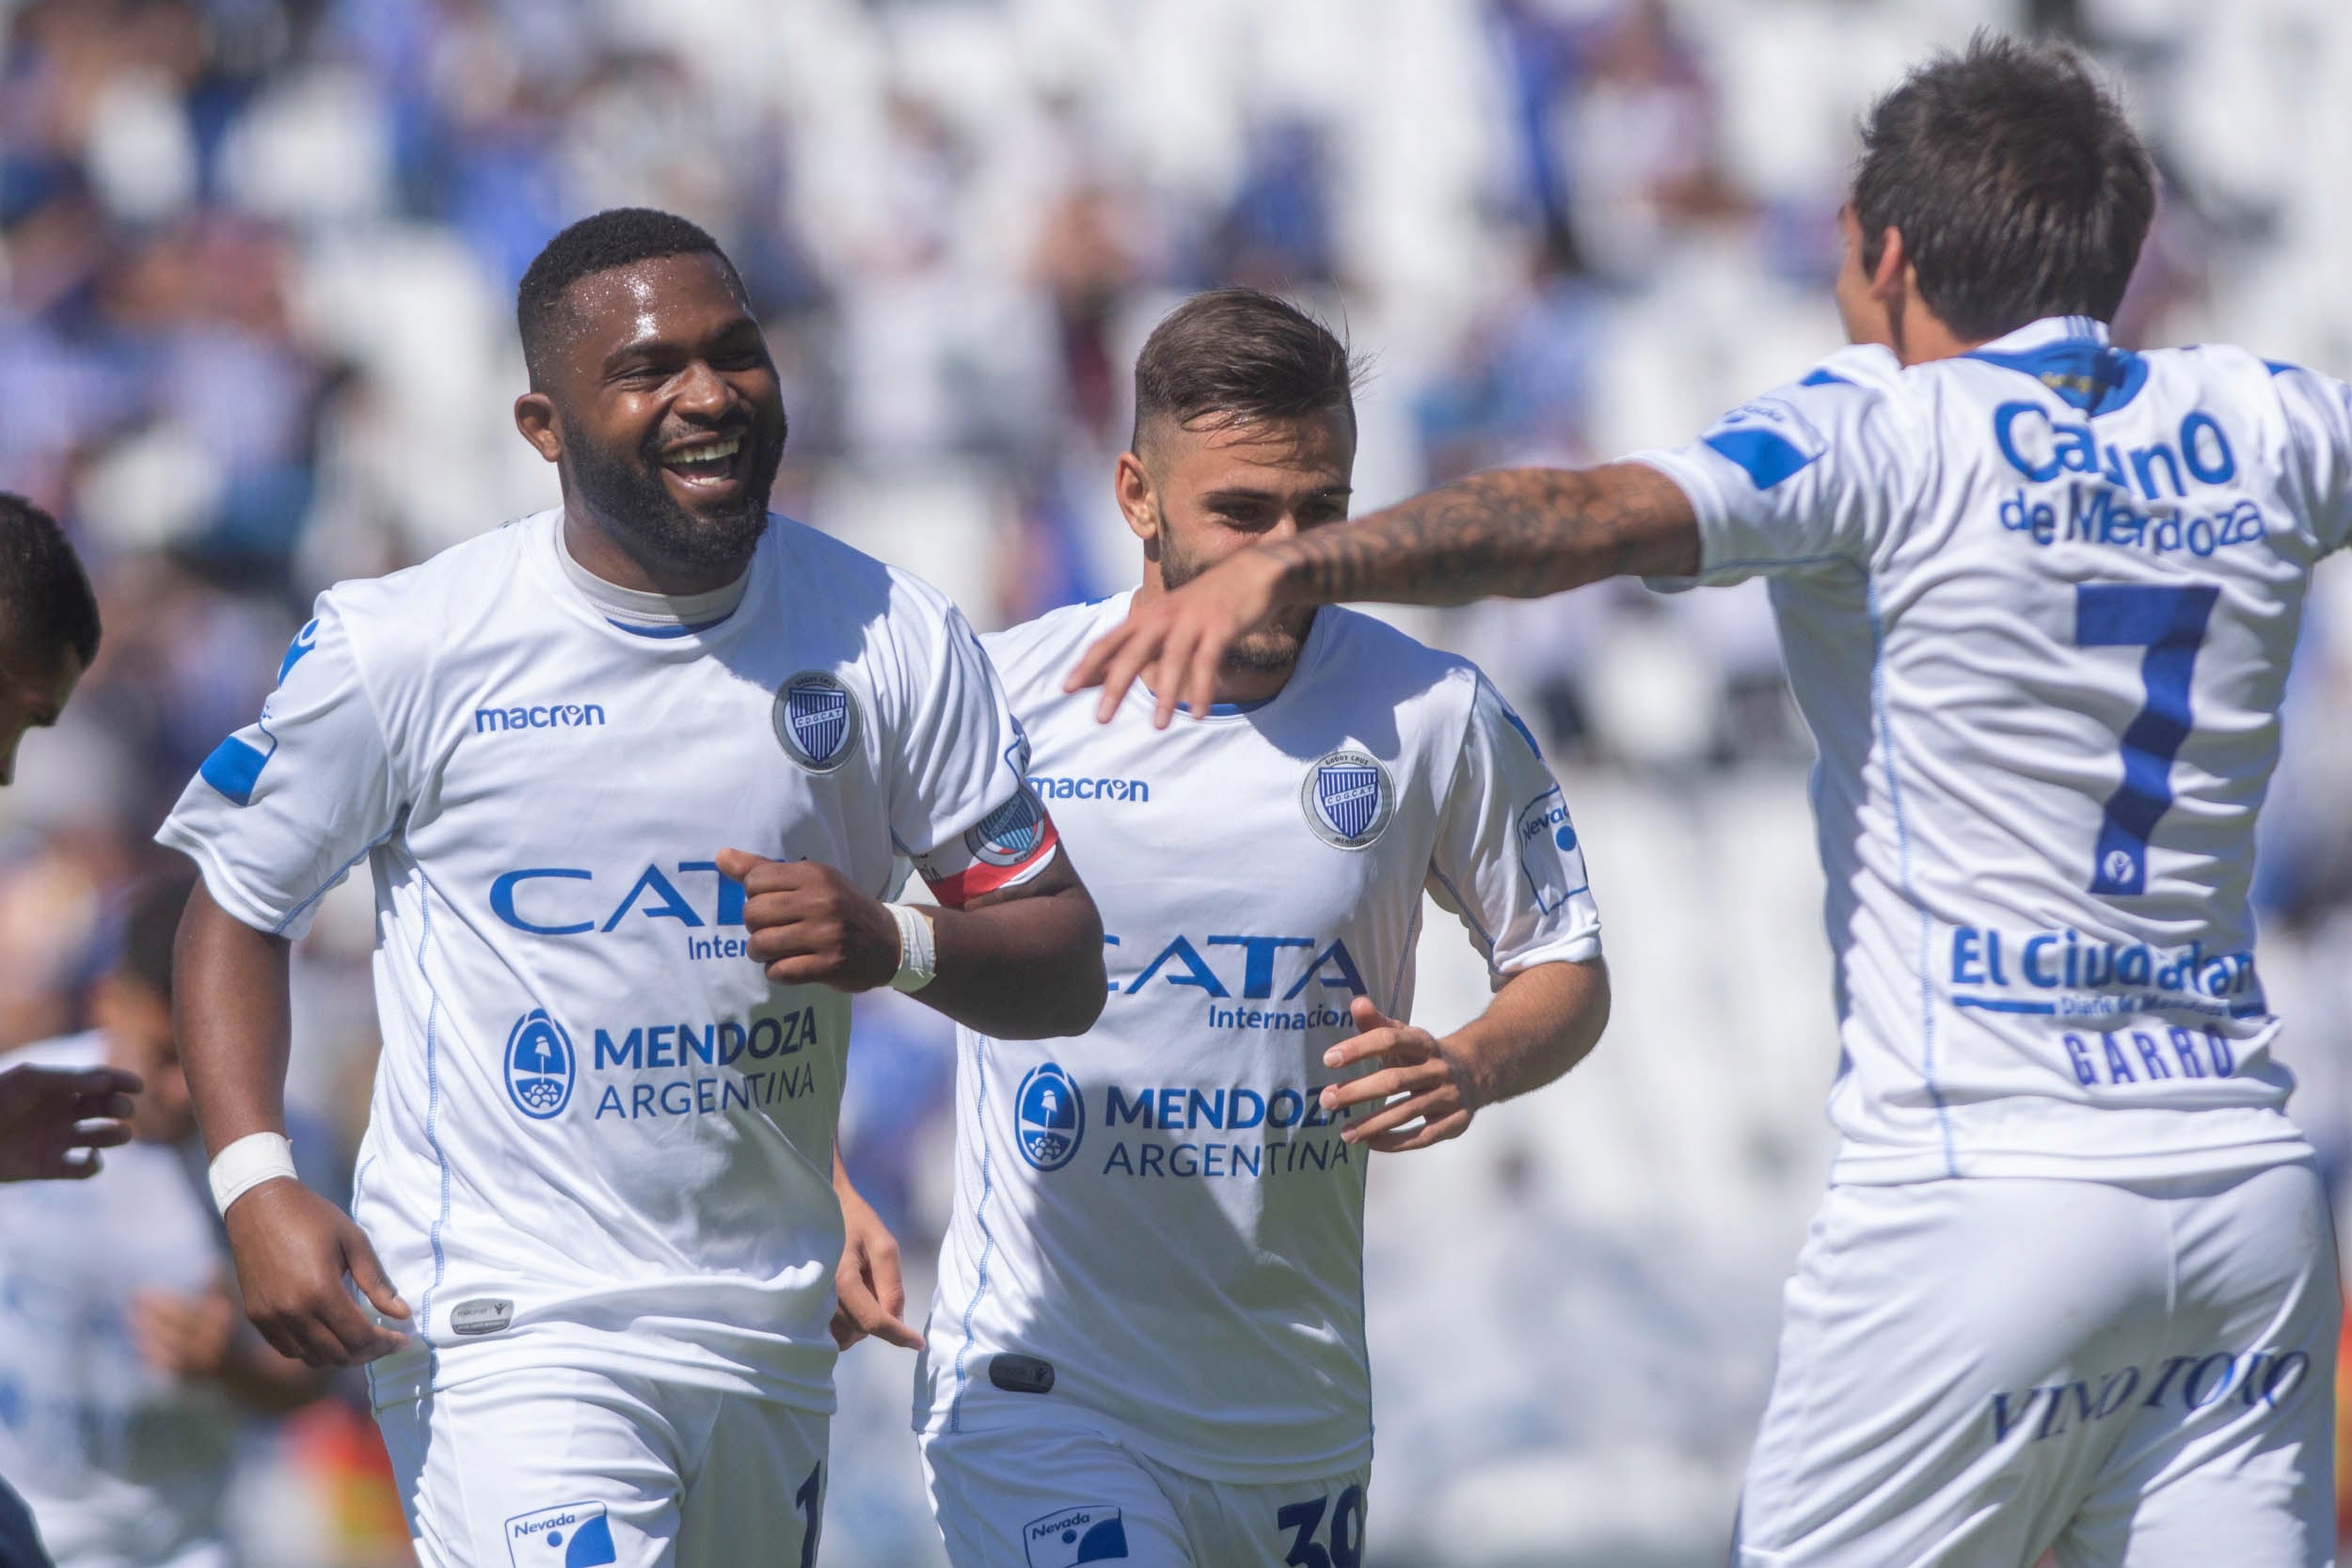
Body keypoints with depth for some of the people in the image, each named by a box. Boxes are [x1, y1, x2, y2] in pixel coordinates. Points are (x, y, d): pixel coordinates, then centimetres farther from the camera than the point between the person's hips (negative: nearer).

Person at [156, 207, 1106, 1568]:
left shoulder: (891, 637, 2)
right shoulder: (404, 647, -6)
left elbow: (1068, 970, 6)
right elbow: (239, 906, 5)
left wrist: (894, 944, -16)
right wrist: (257, 1186, -10)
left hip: (775, 1330, 5)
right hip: (503, 1332, -4)